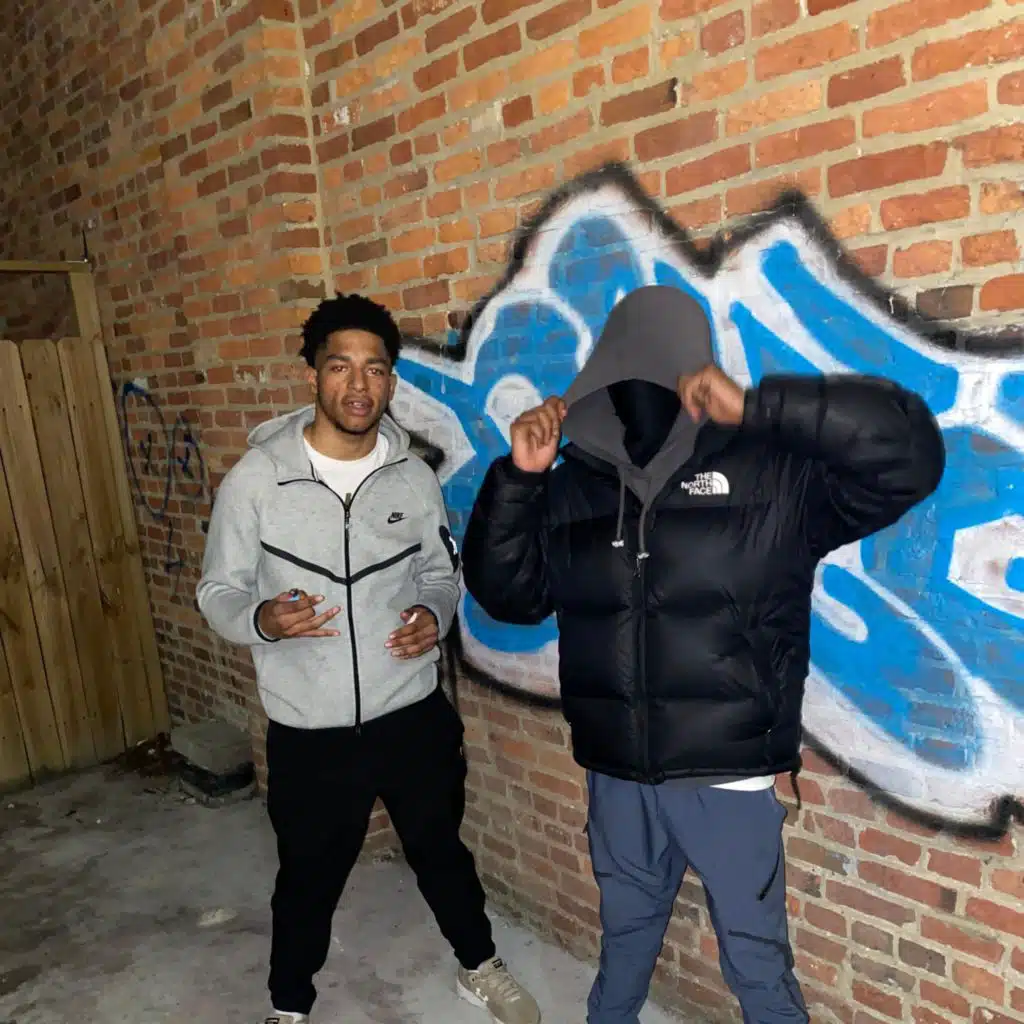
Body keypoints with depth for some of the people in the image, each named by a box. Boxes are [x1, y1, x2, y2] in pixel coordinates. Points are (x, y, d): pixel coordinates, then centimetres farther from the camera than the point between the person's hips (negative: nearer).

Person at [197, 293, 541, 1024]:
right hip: (309, 730, -1)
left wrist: (435, 615, -14)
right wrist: (262, 621, -26)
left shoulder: (414, 478, -5)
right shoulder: (256, 477, -12)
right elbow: (219, 592, -5)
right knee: (309, 878, 19)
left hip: (413, 714, 2)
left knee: (441, 851, 22)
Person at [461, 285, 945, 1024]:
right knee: (625, 932, 27)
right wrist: (518, 479, -12)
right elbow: (507, 593, 1)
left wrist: (755, 406, -29)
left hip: (728, 778, -3)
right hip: (615, 774, 4)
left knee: (757, 961, 15)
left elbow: (909, 451, -21)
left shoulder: (774, 468, -10)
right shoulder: (576, 484, 0)